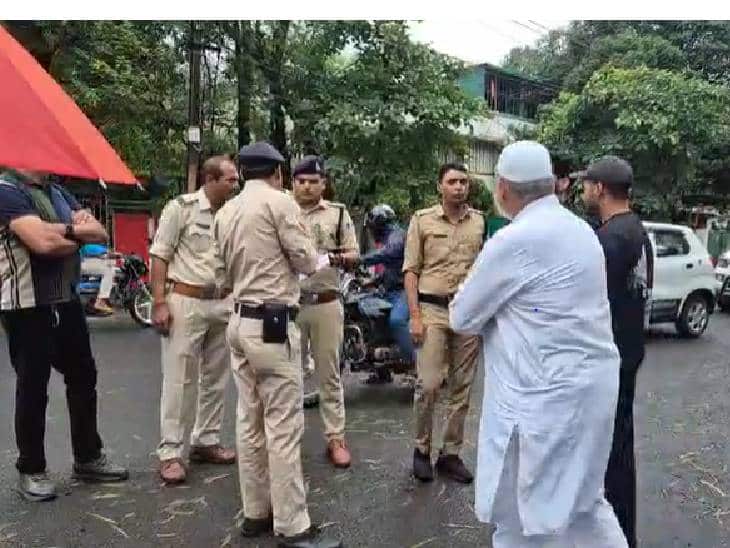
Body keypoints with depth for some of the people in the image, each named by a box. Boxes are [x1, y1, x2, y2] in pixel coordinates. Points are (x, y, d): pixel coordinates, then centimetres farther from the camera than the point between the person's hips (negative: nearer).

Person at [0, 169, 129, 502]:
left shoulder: (58, 193, 14)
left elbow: (101, 234, 4)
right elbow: (43, 242, -25)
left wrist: (69, 230, -16)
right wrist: (81, 233, -6)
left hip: (66, 301, 8)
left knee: (83, 378, 13)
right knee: (32, 387, 3)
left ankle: (88, 458, 27)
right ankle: (31, 471, 19)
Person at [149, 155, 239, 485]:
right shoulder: (181, 208, -7)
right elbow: (160, 256, -7)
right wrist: (159, 302, -13)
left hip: (222, 305, 6)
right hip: (185, 302, -6)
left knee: (216, 379, 13)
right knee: (179, 380, -1)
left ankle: (205, 442, 27)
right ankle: (170, 452, 9)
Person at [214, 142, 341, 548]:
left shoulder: (226, 212, 14)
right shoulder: (279, 201, -8)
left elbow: (232, 269, 15)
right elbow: (306, 260, -9)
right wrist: (321, 260, 13)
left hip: (241, 321, 8)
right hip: (273, 324, -8)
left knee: (250, 421, 12)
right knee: (283, 425, -4)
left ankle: (256, 513, 22)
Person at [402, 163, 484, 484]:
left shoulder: (481, 222, 7)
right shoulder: (422, 220, 2)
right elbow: (411, 270, 0)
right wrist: (415, 316, -7)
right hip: (432, 310, -2)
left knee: (461, 388, 8)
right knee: (428, 385, -5)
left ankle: (450, 454, 22)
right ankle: (422, 448, 16)